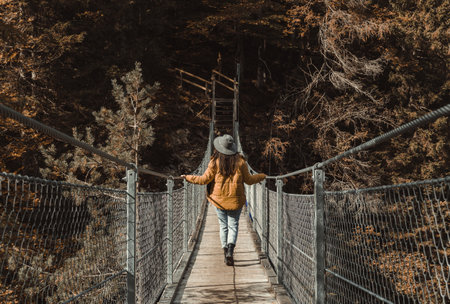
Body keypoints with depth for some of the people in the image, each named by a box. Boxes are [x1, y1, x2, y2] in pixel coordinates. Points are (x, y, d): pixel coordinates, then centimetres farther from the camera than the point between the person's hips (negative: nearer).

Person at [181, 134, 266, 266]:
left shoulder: (215, 162, -8)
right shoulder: (240, 161, -3)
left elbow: (205, 179, -7)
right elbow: (249, 180, 4)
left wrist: (188, 177, 5)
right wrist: (261, 176, 22)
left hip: (219, 199, 0)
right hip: (236, 199, 0)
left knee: (223, 226, 13)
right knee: (233, 225, 6)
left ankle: (225, 249, 5)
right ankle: (231, 247, -16)